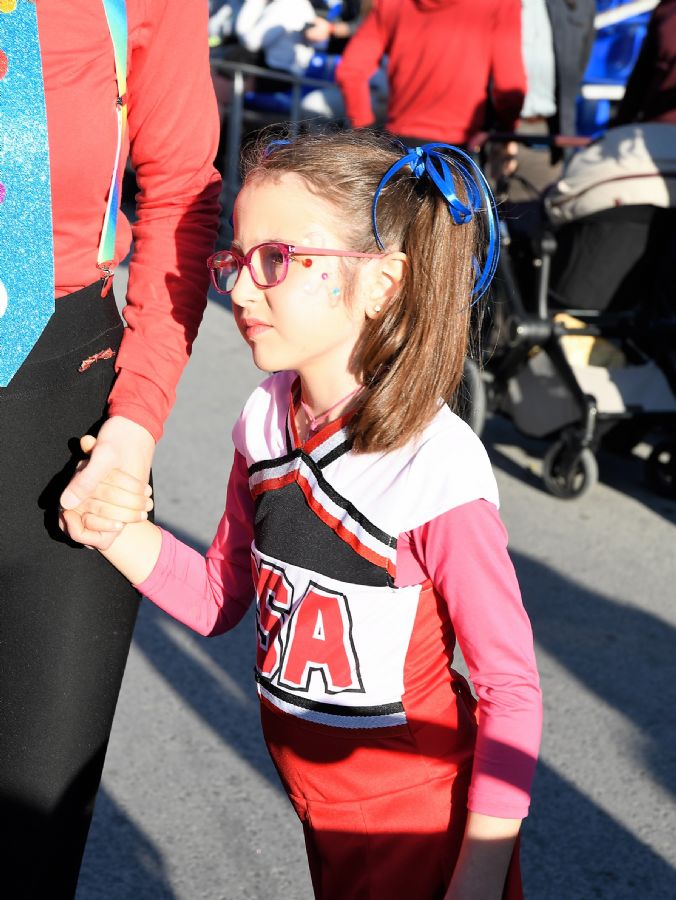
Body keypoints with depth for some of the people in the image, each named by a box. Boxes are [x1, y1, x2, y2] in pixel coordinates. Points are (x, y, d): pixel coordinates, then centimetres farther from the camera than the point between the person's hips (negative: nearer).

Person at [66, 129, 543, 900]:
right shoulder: (265, 424, -5)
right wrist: (122, 529, -9)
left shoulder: (437, 468, -25)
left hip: (417, 811, -7)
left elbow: (510, 690, -19)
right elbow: (221, 597, 8)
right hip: (315, 799, 7)